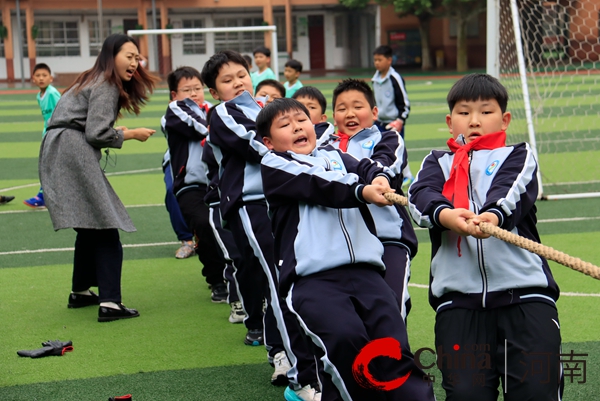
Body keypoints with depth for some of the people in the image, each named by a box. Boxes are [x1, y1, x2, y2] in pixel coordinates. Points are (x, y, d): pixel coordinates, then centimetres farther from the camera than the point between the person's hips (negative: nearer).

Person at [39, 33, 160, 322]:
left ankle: (80, 292, 29)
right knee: (105, 229, -12)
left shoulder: (93, 81, 24)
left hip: (58, 153, 10)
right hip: (73, 154, -10)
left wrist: (118, 132, 11)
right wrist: (131, 135, -1)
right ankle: (109, 303, -18)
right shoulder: (106, 87, -5)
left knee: (90, 227, 20)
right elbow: (96, 133, -14)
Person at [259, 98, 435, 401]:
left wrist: (380, 178, -17)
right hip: (311, 277, -4)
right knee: (346, 337, -29)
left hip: (364, 270, 4)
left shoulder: (335, 156, 26)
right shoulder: (273, 165, 11)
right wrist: (362, 192, -21)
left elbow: (367, 168, 8)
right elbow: (316, 188, -6)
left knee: (394, 349, -12)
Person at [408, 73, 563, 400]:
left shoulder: (518, 156, 16)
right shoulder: (438, 162, 21)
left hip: (524, 293, -1)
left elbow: (511, 192, -8)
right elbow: (421, 195, -2)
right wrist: (445, 214, -27)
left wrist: (494, 216, -32)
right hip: (457, 297, 2)